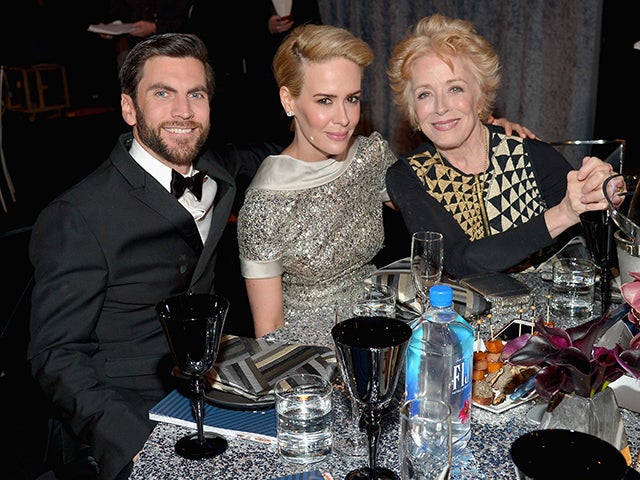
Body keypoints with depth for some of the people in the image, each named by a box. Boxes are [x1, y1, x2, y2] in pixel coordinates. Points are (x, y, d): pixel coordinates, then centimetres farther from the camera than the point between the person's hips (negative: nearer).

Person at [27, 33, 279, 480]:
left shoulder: (215, 171, 3)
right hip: (131, 410, -6)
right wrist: (135, 441, -28)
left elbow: (260, 158, 27)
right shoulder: (77, 217, -15)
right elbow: (56, 356, -14)